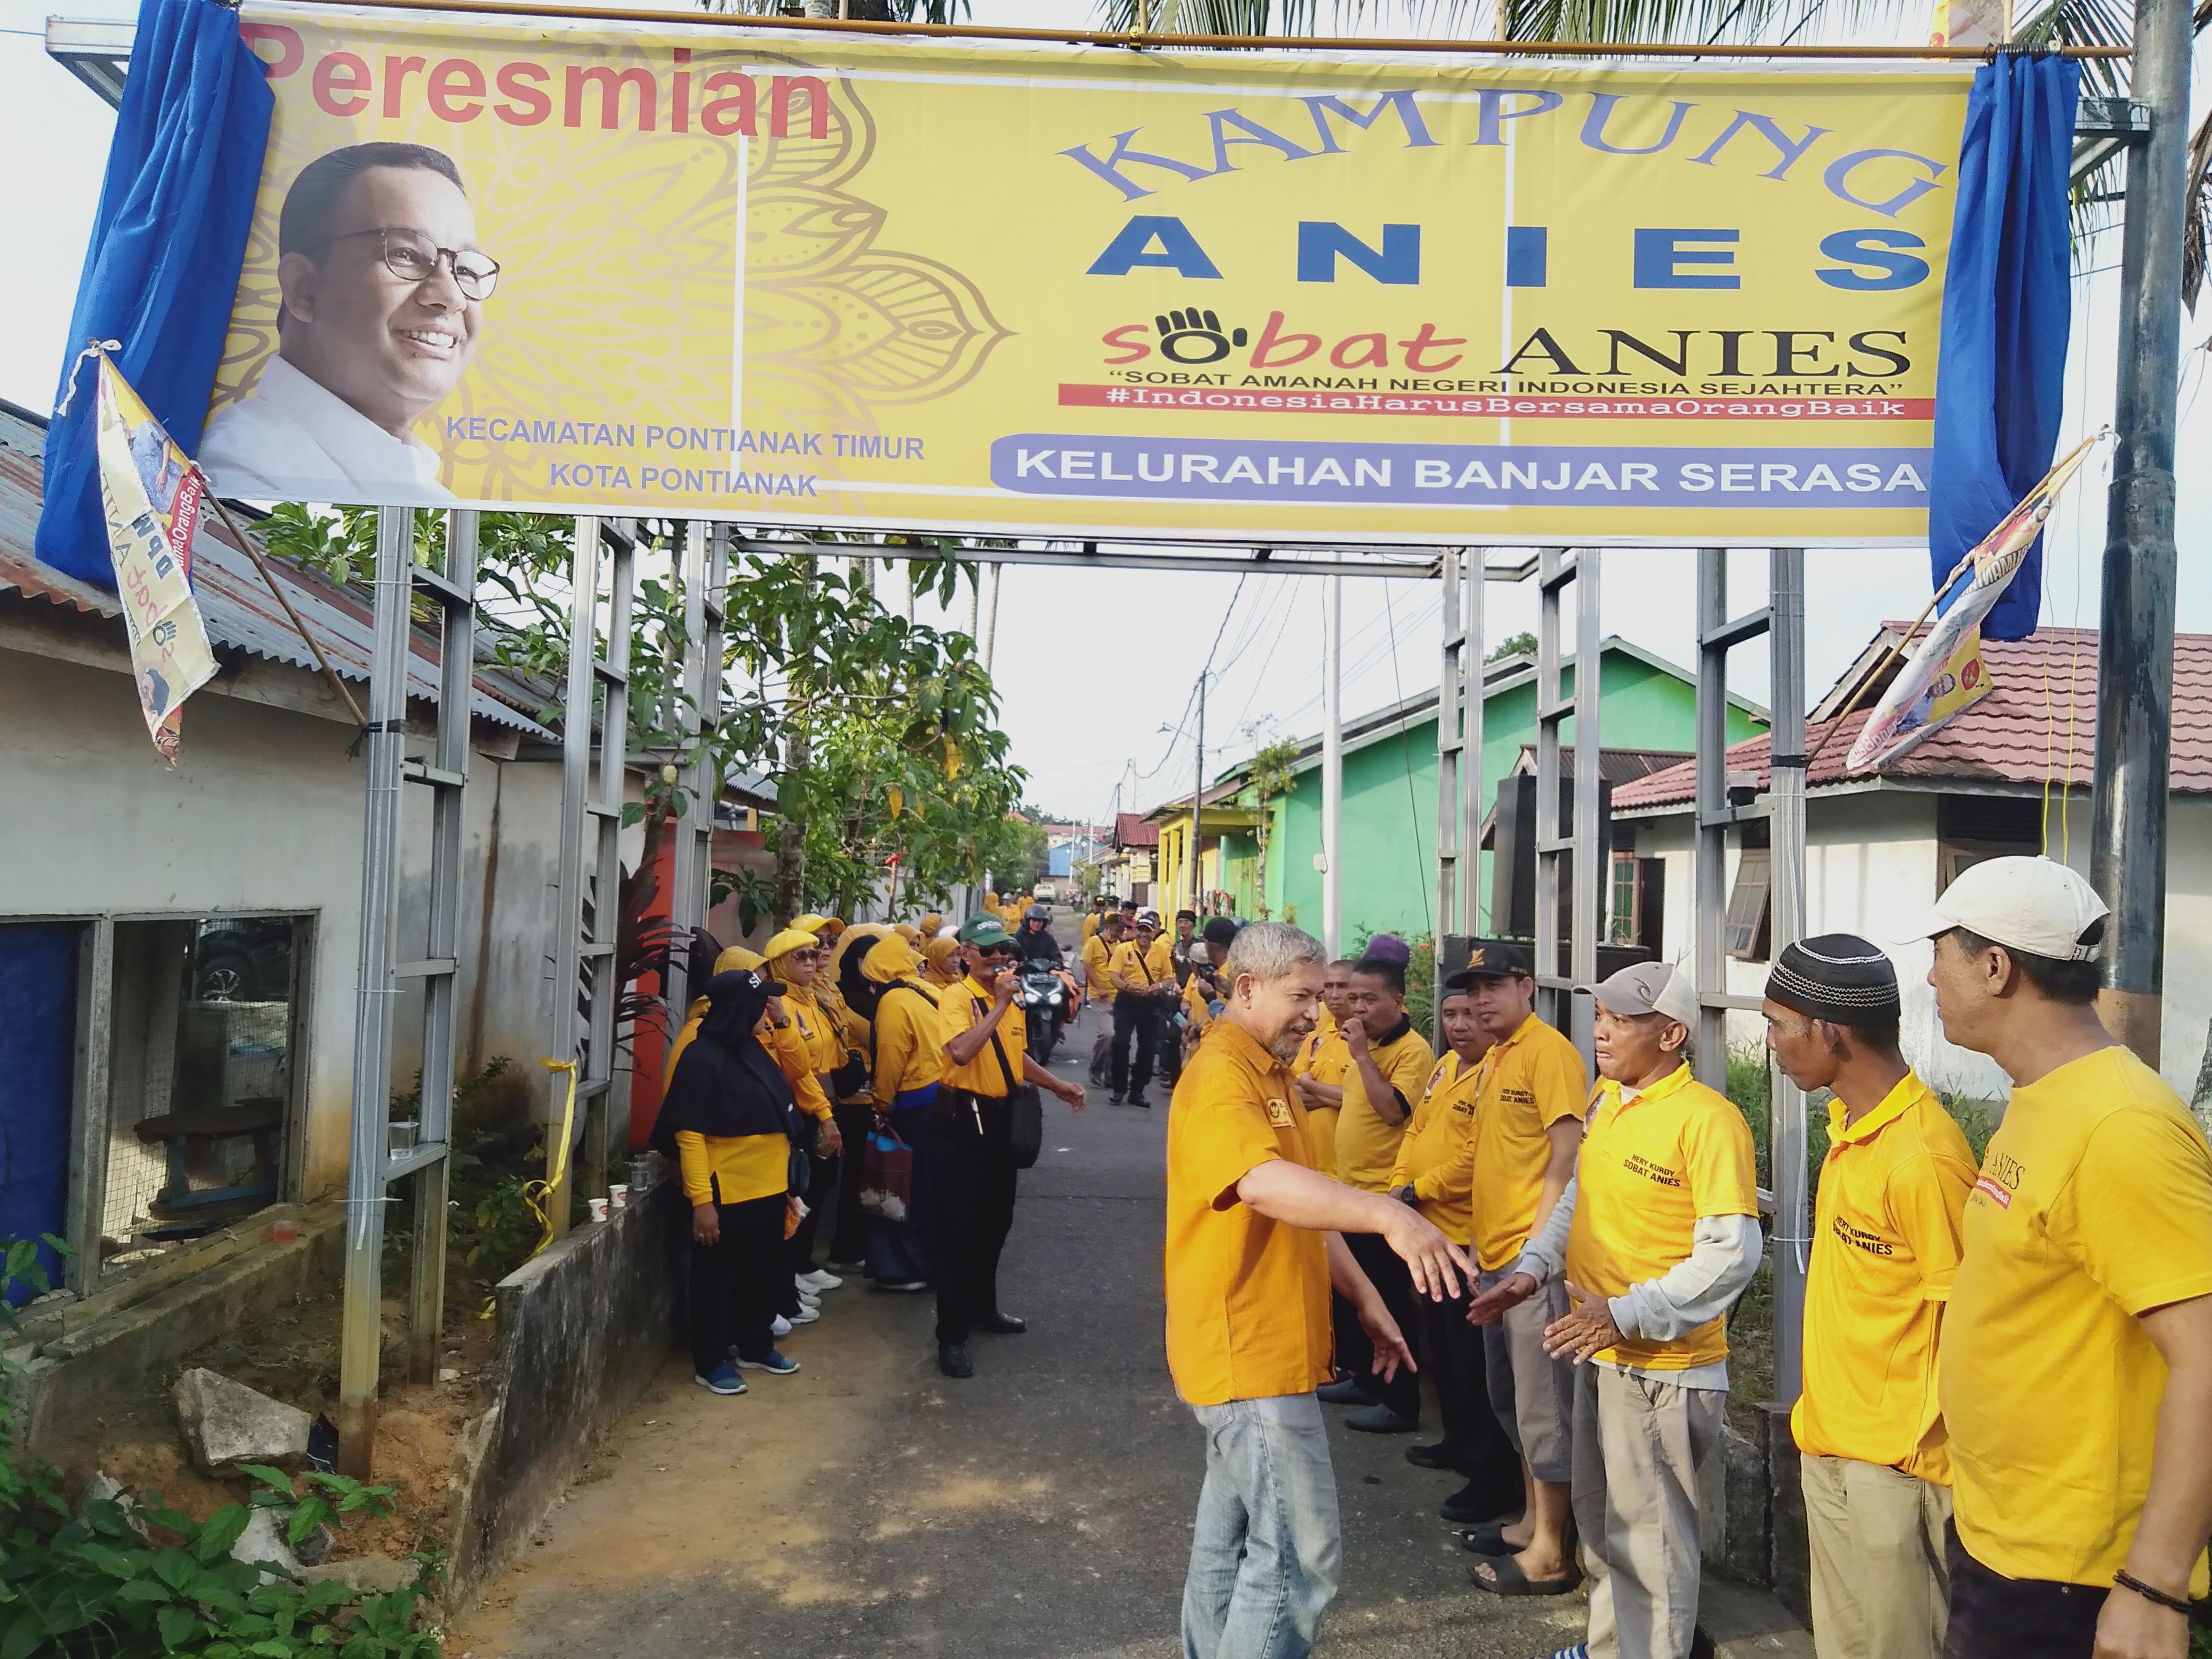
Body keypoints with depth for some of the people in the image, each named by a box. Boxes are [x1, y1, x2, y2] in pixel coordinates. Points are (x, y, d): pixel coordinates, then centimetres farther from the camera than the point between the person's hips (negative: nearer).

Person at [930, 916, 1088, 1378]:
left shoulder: (1009, 997, 10)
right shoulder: (957, 997, -15)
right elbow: (961, 1051, -33)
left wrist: (1058, 1086, 19)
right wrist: (1000, 1004, -28)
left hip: (1000, 1118, 8)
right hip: (962, 1119, -8)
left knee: (995, 1219, 19)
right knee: (957, 1227, -2)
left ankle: (983, 1308, 37)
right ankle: (952, 1335, 6)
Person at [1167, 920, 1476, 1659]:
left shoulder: (1271, 1072, 14)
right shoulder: (1220, 1077, -19)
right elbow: (1263, 1183, -38)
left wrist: (1368, 1302, 14)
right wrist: (1387, 1214, -49)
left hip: (1263, 1344, 10)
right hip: (1248, 1348, -10)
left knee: (1233, 1529, 20)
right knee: (1302, 1554, -7)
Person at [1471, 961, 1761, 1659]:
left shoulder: (1707, 1118, -19)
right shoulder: (1606, 1097, 5)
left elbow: (1732, 1251, -23)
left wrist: (1626, 1315, -25)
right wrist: (1533, 1268, 5)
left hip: (1661, 1366, -8)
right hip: (1598, 1351, 8)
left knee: (1650, 1537, 6)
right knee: (1600, 1520, 23)